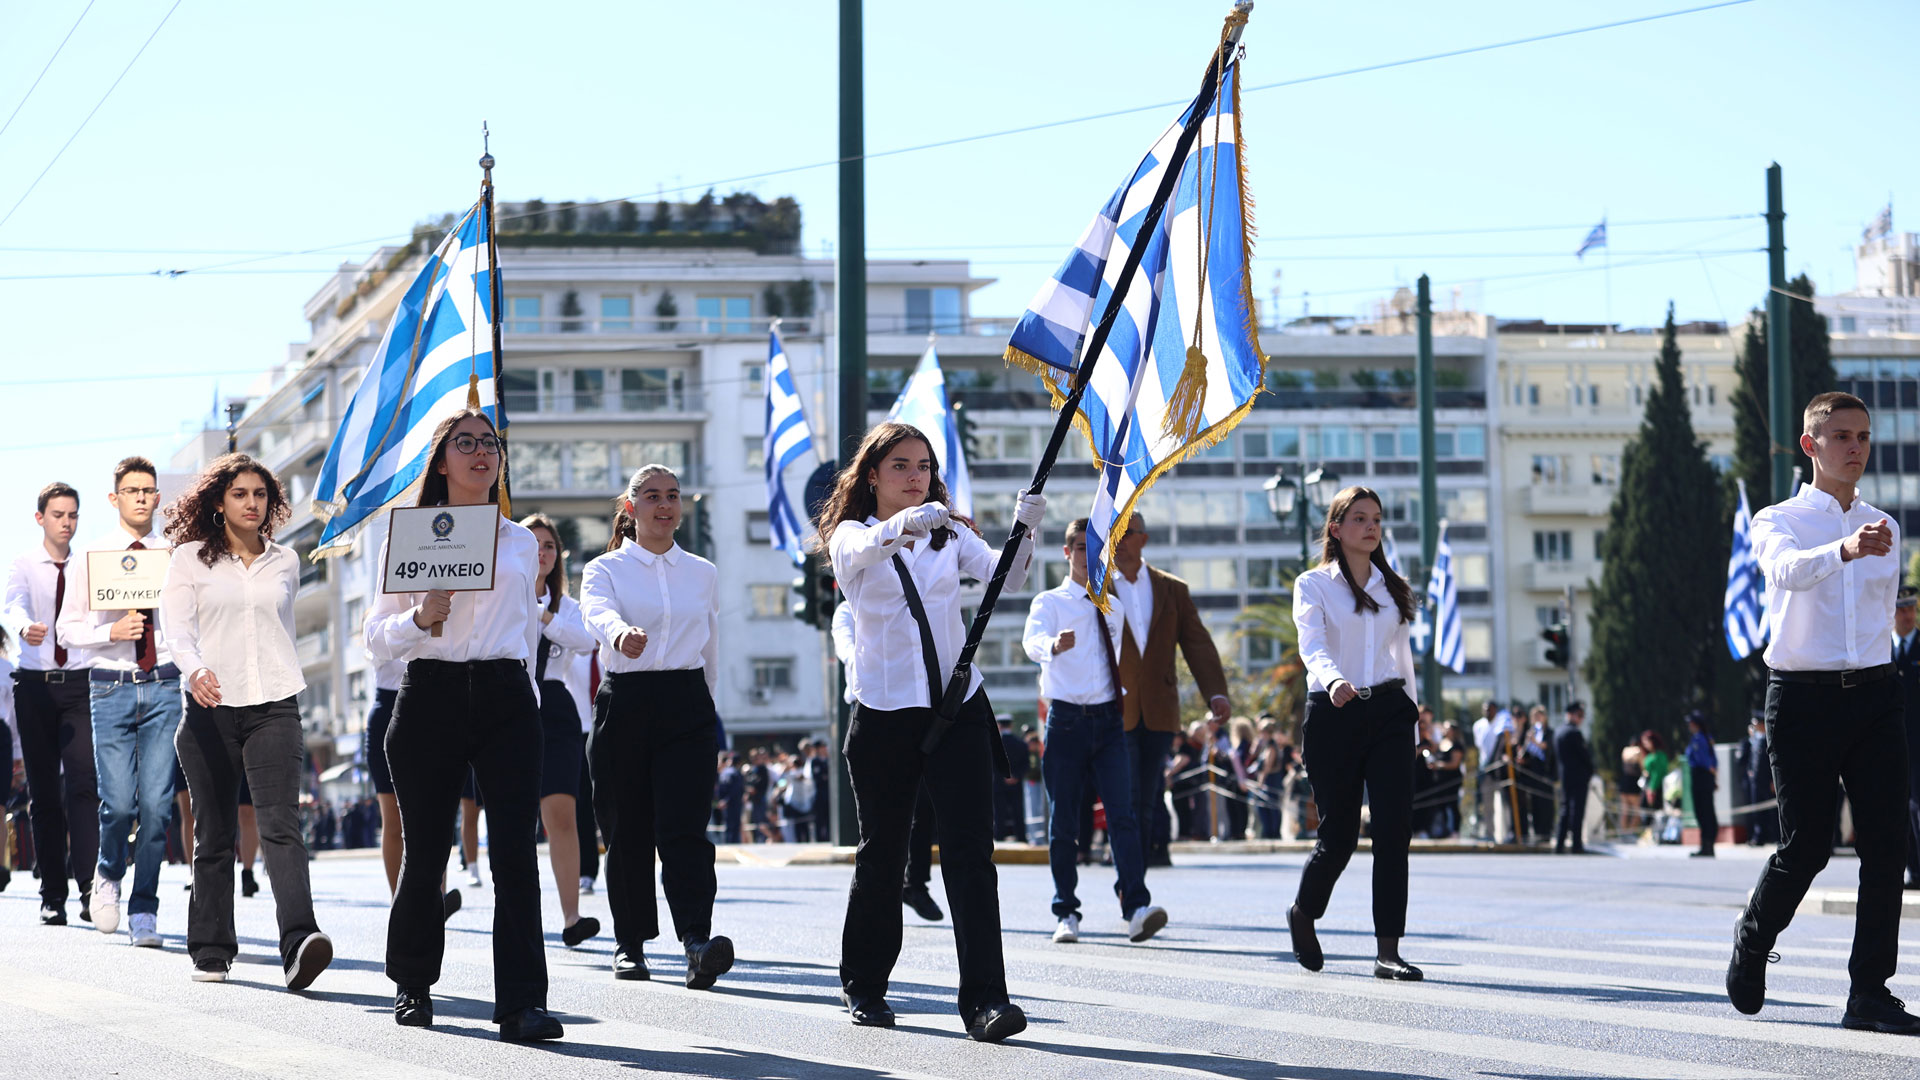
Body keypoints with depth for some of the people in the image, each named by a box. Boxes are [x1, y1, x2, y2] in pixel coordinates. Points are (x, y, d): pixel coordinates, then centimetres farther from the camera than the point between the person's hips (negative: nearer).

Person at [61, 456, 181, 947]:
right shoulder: (90, 557, 6)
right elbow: (67, 628, 5)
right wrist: (112, 632, -11)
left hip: (163, 687, 1)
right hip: (110, 686, -1)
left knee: (156, 804, -5)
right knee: (119, 803, -9)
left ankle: (144, 911, 6)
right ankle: (109, 874, 23)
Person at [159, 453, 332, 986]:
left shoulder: (285, 561, 13)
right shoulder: (191, 559, 4)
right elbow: (177, 627, -8)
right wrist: (194, 668, -28)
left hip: (273, 707, 1)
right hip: (210, 708, -1)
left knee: (281, 824, -15)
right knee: (214, 835, 5)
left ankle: (299, 943, -30)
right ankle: (211, 951, 17)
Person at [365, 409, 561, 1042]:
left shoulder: (520, 544, 15)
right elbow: (377, 640, 4)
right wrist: (420, 617, -14)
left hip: (507, 698, 1)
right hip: (430, 697, -1)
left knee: (516, 849, -11)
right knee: (425, 850, 3)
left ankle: (522, 1003, -15)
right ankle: (412, 985, 24)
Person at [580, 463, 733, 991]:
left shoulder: (702, 574, 14)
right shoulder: (605, 569, 4)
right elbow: (596, 612, -19)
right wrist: (620, 632, -41)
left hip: (688, 706, 1)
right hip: (624, 704, -1)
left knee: (684, 829, -14)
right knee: (628, 832, 2)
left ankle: (697, 939, -27)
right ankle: (630, 943, 15)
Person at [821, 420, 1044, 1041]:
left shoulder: (950, 537, 11)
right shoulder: (850, 537, 2)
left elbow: (1006, 576, -5)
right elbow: (865, 550, -23)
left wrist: (1024, 530, -26)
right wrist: (905, 525, -44)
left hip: (958, 708, 1)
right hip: (885, 711, -1)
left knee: (970, 850, -10)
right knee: (882, 853, 7)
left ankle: (985, 999, -16)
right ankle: (864, 986, 26)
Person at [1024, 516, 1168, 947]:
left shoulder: (1114, 607, 15)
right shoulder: (1050, 602, 1)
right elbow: (1032, 641, -20)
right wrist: (1054, 645, -43)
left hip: (1109, 719, 2)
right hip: (1066, 720, -2)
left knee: (1122, 813, -11)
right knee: (1063, 822, 1)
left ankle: (1137, 908, -20)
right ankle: (1066, 914, 9)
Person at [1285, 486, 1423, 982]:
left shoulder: (1393, 587, 15)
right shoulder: (1313, 585, 0)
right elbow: (1312, 646, -16)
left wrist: (1409, 710, 20)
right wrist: (1332, 680, -36)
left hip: (1388, 710, 3)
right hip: (1333, 714, -3)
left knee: (1394, 828, -11)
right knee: (1339, 834, 0)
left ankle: (1388, 950, -11)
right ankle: (1303, 913, 31)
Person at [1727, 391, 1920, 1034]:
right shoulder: (1778, 522, 0)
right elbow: (1787, 570, -24)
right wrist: (1846, 550, -43)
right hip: (1803, 696, -4)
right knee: (1806, 846, -2)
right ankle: (1751, 943, 26)